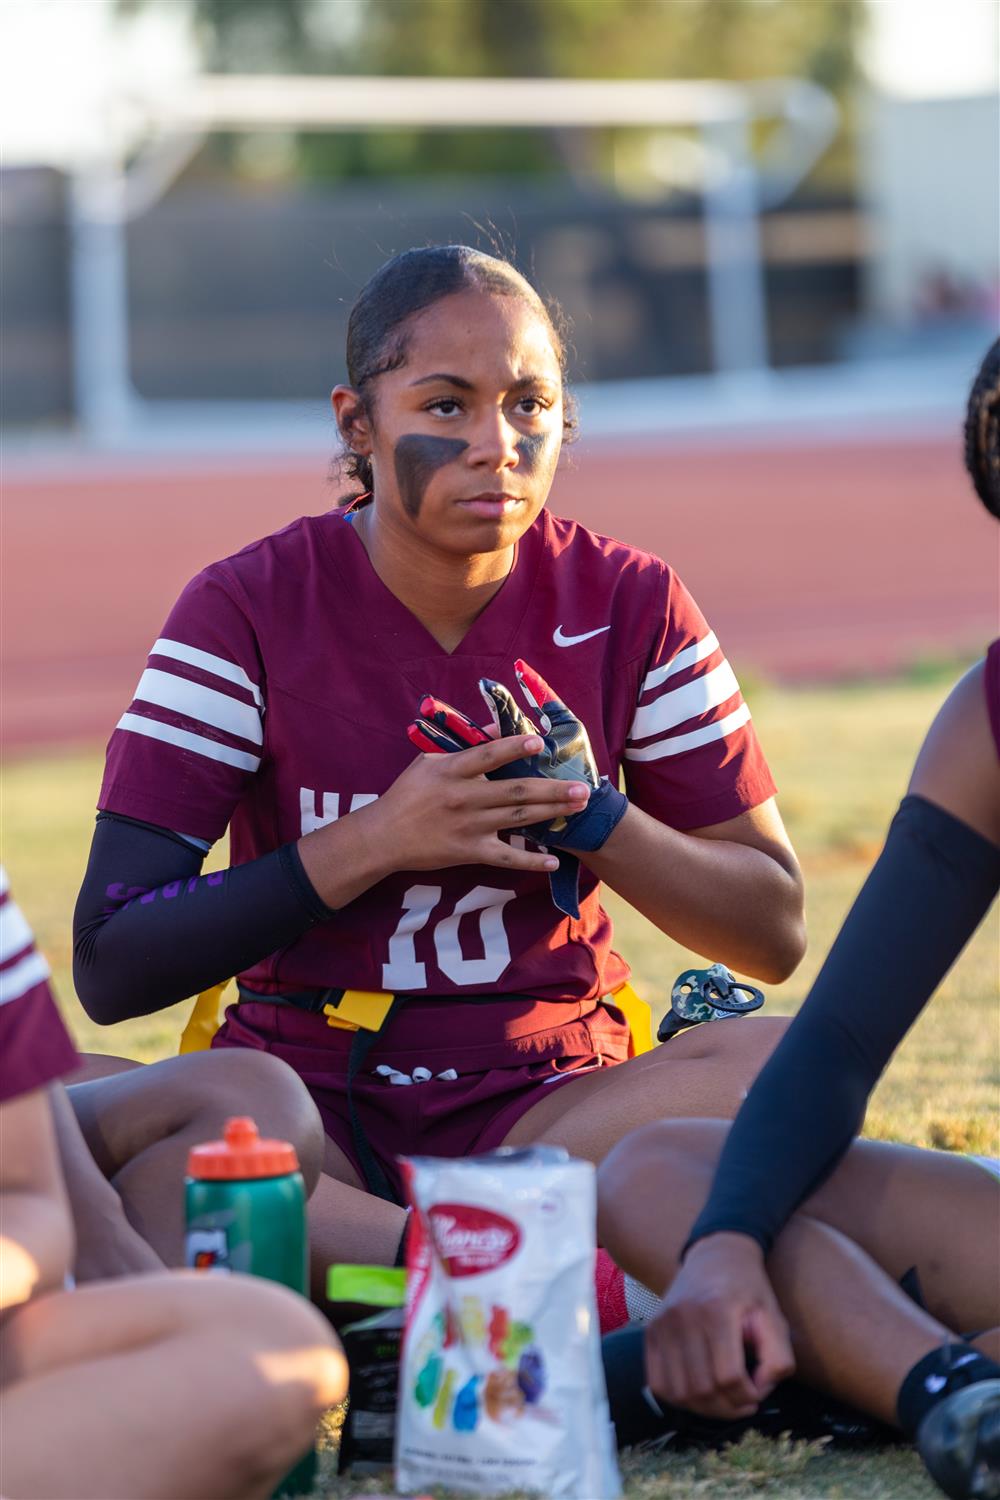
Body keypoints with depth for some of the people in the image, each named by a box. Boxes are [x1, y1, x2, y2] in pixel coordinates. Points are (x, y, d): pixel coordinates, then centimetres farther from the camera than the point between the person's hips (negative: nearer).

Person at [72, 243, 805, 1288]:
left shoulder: (627, 605, 2)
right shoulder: (251, 611, -4)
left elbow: (775, 934, 7)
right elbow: (112, 966, -9)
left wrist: (589, 812, -10)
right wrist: (373, 844, -17)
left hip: (549, 1101, 1)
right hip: (306, 1100, -1)